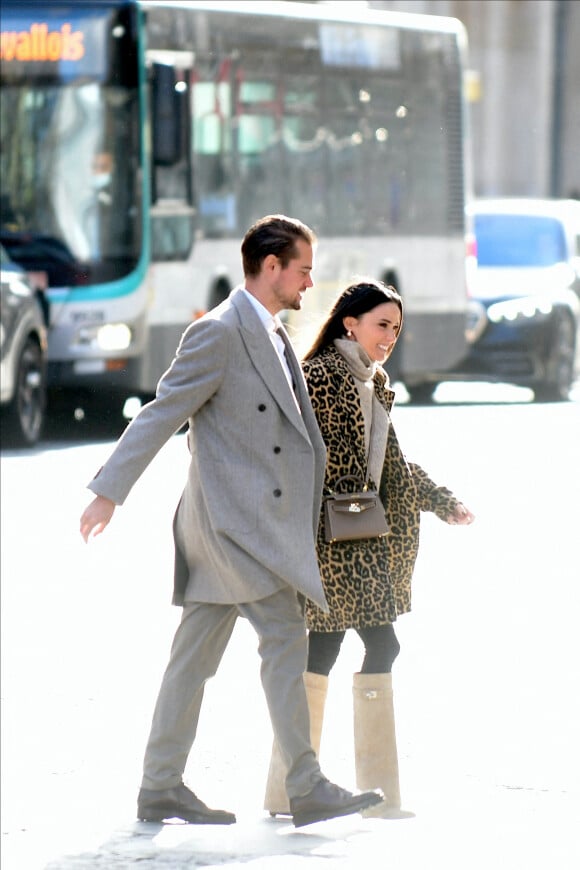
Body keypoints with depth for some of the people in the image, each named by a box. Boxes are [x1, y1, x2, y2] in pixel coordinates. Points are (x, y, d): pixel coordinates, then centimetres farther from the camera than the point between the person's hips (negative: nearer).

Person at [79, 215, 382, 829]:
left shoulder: (273, 336, 18)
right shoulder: (218, 333, -12)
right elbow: (162, 414, -14)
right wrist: (110, 491, -15)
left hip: (262, 518, 9)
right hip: (233, 514, -9)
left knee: (196, 656, 10)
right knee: (285, 640, -11)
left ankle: (161, 789, 13)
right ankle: (307, 788, -11)